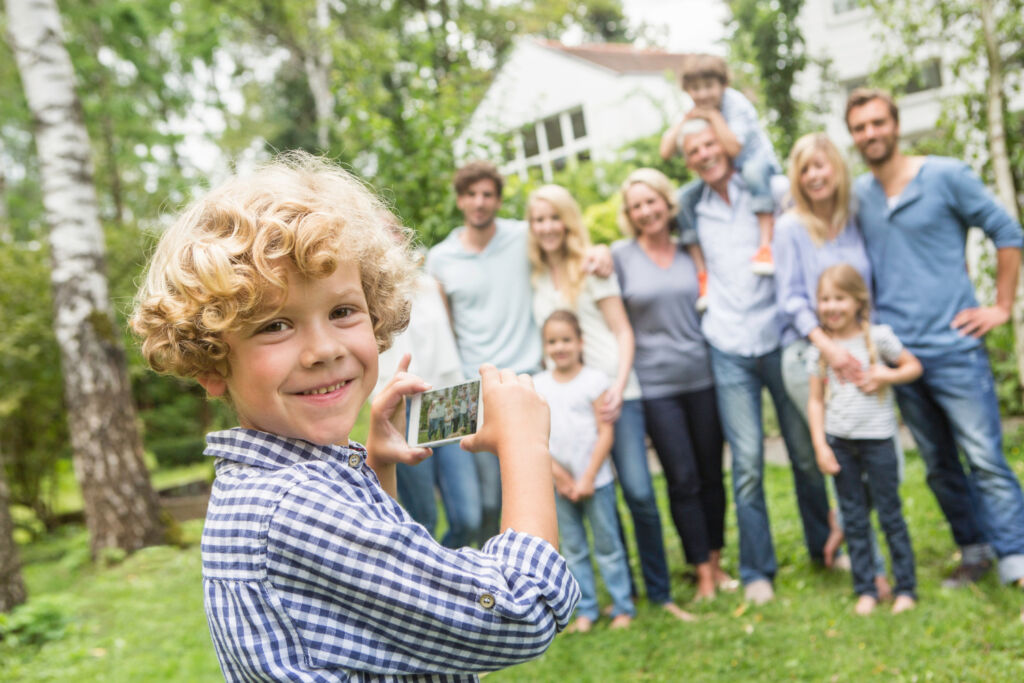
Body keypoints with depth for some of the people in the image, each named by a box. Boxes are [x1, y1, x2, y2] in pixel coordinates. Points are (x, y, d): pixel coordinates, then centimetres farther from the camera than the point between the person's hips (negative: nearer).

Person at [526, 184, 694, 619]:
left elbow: (623, 331, 0)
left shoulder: (592, 267, 3)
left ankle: (660, 591, 4)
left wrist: (619, 388, -12)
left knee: (639, 492, -10)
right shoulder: (534, 278, 12)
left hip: (613, 393, -3)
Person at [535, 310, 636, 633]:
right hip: (559, 483, 3)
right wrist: (560, 476, -7)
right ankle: (586, 610, 20)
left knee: (607, 545, 5)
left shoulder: (594, 380, -6)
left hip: (595, 480, -3)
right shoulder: (538, 386, 2)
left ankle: (623, 607, 17)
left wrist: (587, 478, -11)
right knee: (572, 549, 10)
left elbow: (605, 432, -8)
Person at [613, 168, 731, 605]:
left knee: (712, 474, 9)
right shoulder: (620, 256, 0)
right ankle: (702, 574, 13)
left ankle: (716, 562, 25)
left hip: (702, 375, 3)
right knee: (682, 480, 1)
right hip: (656, 383, -2)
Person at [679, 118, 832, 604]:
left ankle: (824, 546, 29)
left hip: (778, 339, -1)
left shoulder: (773, 191, 0)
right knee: (747, 461, -1)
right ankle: (756, 570, 11)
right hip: (728, 350, 1)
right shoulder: (693, 210, 10)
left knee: (805, 451, 8)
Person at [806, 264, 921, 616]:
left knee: (889, 514, 3)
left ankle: (906, 587, 14)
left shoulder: (878, 337, -4)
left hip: (876, 438, -2)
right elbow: (816, 400, 4)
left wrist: (886, 376, -14)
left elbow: (914, 366, 5)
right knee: (854, 519, 7)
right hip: (839, 442, 3)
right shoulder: (819, 349, 2)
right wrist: (820, 445, -3)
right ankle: (865, 590, 16)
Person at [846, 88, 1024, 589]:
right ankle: (975, 552, 25)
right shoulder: (856, 195, 8)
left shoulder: (946, 176, -4)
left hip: (953, 345, -4)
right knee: (938, 466, 12)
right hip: (898, 354, 4)